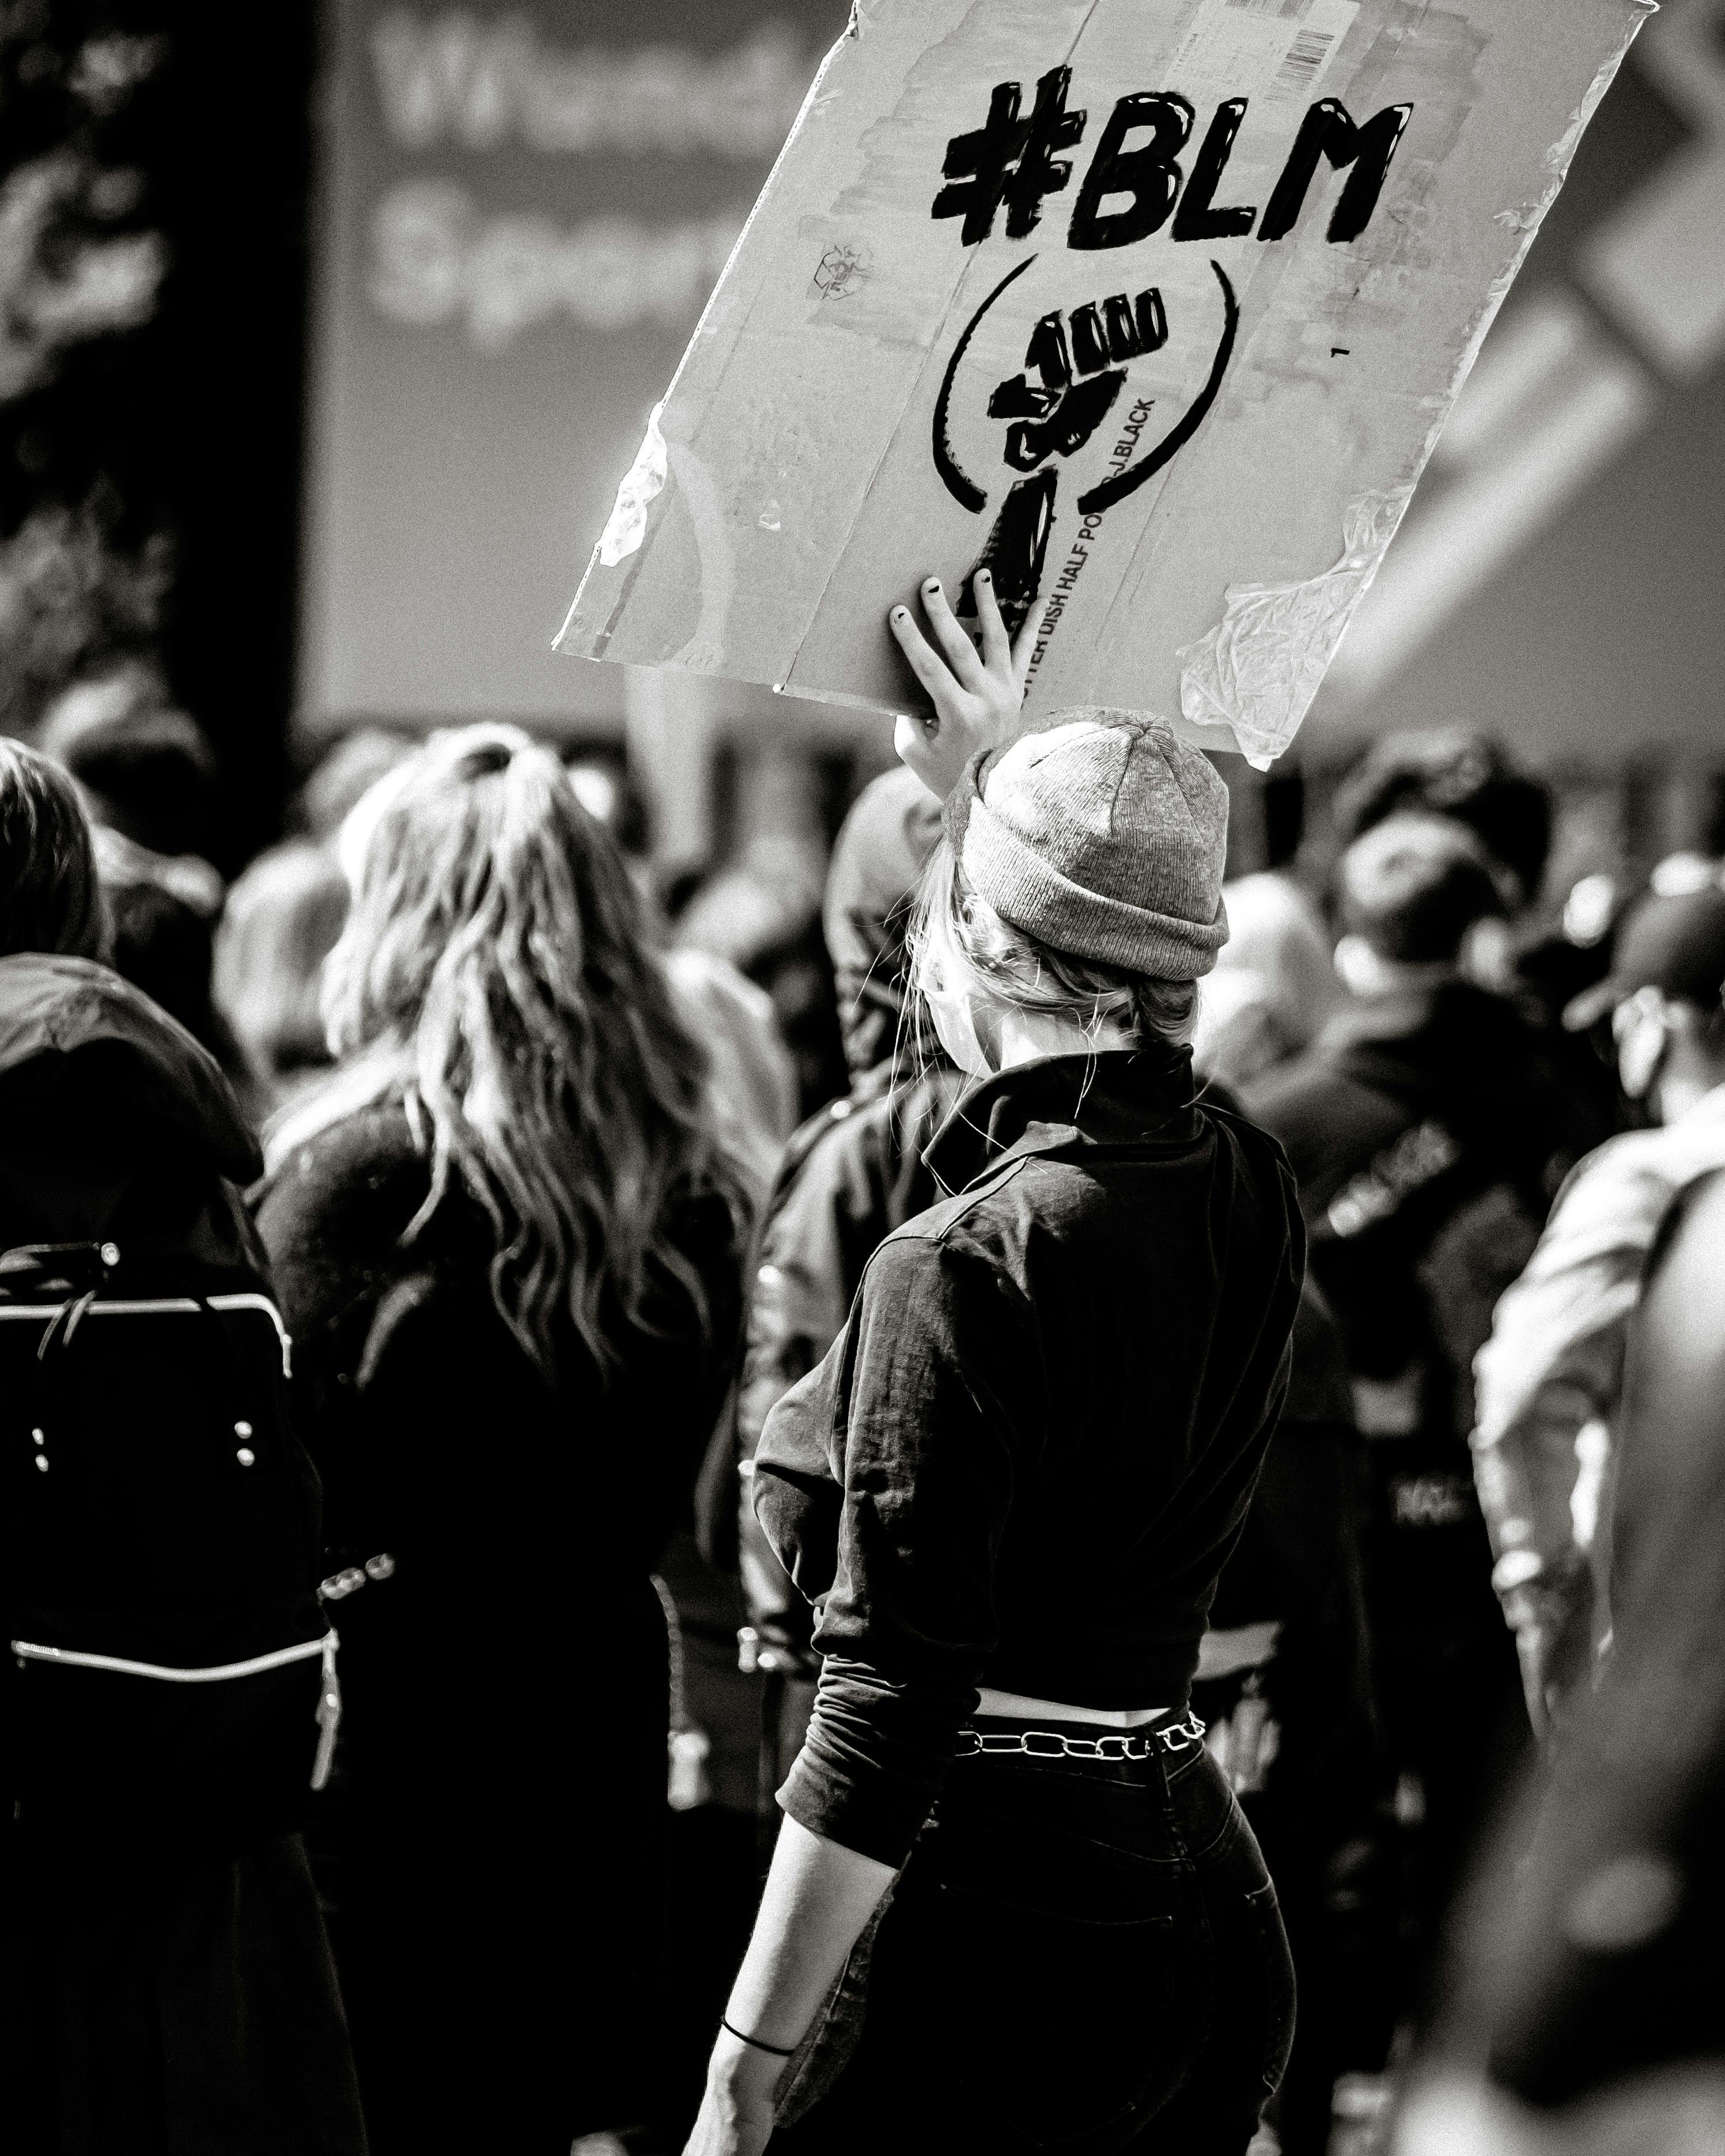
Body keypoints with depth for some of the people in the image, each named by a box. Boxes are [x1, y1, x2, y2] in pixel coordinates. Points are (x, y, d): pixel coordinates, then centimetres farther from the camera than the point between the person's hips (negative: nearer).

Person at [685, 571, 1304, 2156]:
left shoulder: (967, 1266, -17)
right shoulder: (1249, 1197, 4)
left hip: (997, 1913, -8)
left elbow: (887, 1722, -19)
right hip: (1207, 1902, 8)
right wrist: (1000, 785, 41)